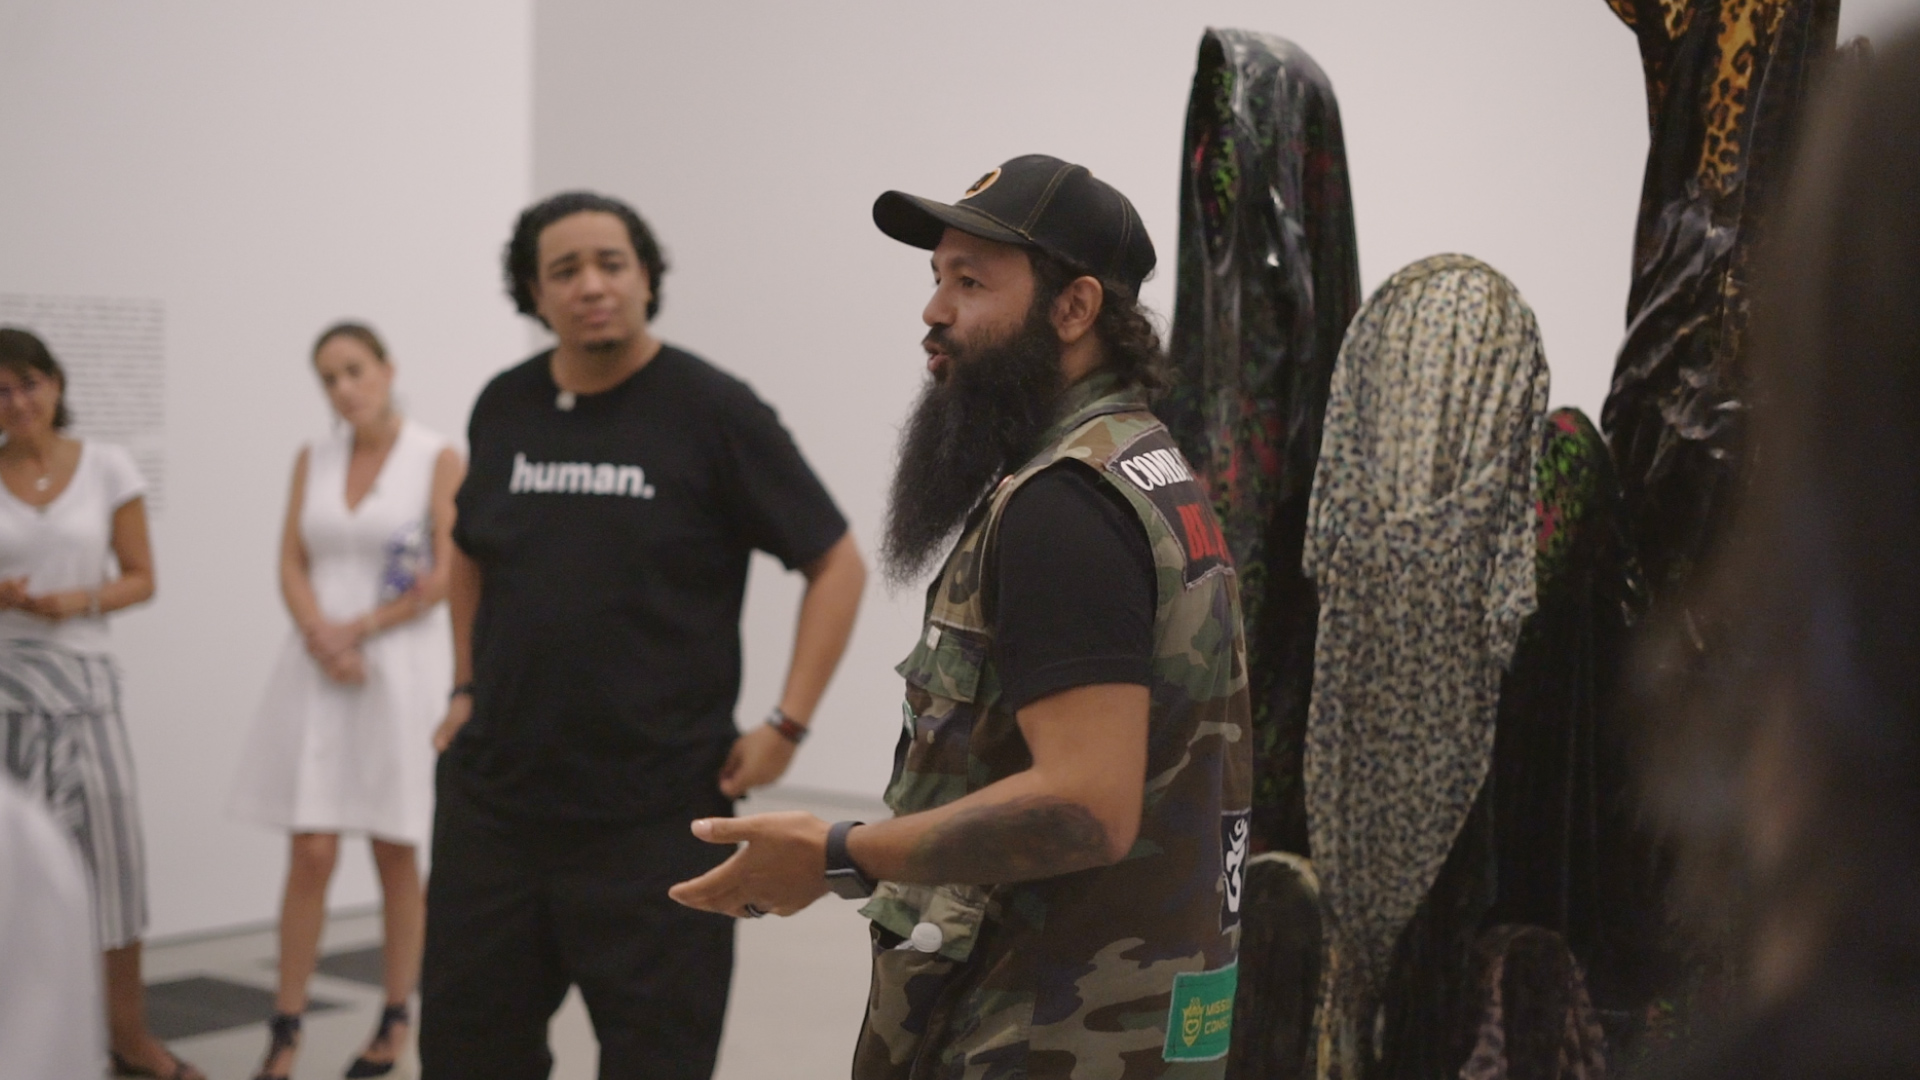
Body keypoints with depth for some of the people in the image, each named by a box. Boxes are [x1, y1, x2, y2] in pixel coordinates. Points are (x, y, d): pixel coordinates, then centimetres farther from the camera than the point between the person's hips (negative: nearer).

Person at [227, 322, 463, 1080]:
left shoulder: (439, 460, -2)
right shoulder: (311, 461, 10)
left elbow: (446, 577, -8)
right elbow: (292, 567, 5)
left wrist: (357, 630, -10)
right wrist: (323, 638, -12)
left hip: (402, 667, -2)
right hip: (316, 671, 3)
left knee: (395, 853, 5)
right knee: (311, 853, -2)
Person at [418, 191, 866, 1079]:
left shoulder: (712, 412, -8)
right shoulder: (504, 407, 6)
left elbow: (836, 563, -5)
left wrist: (787, 725, -10)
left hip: (655, 813, -5)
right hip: (492, 797, 5)